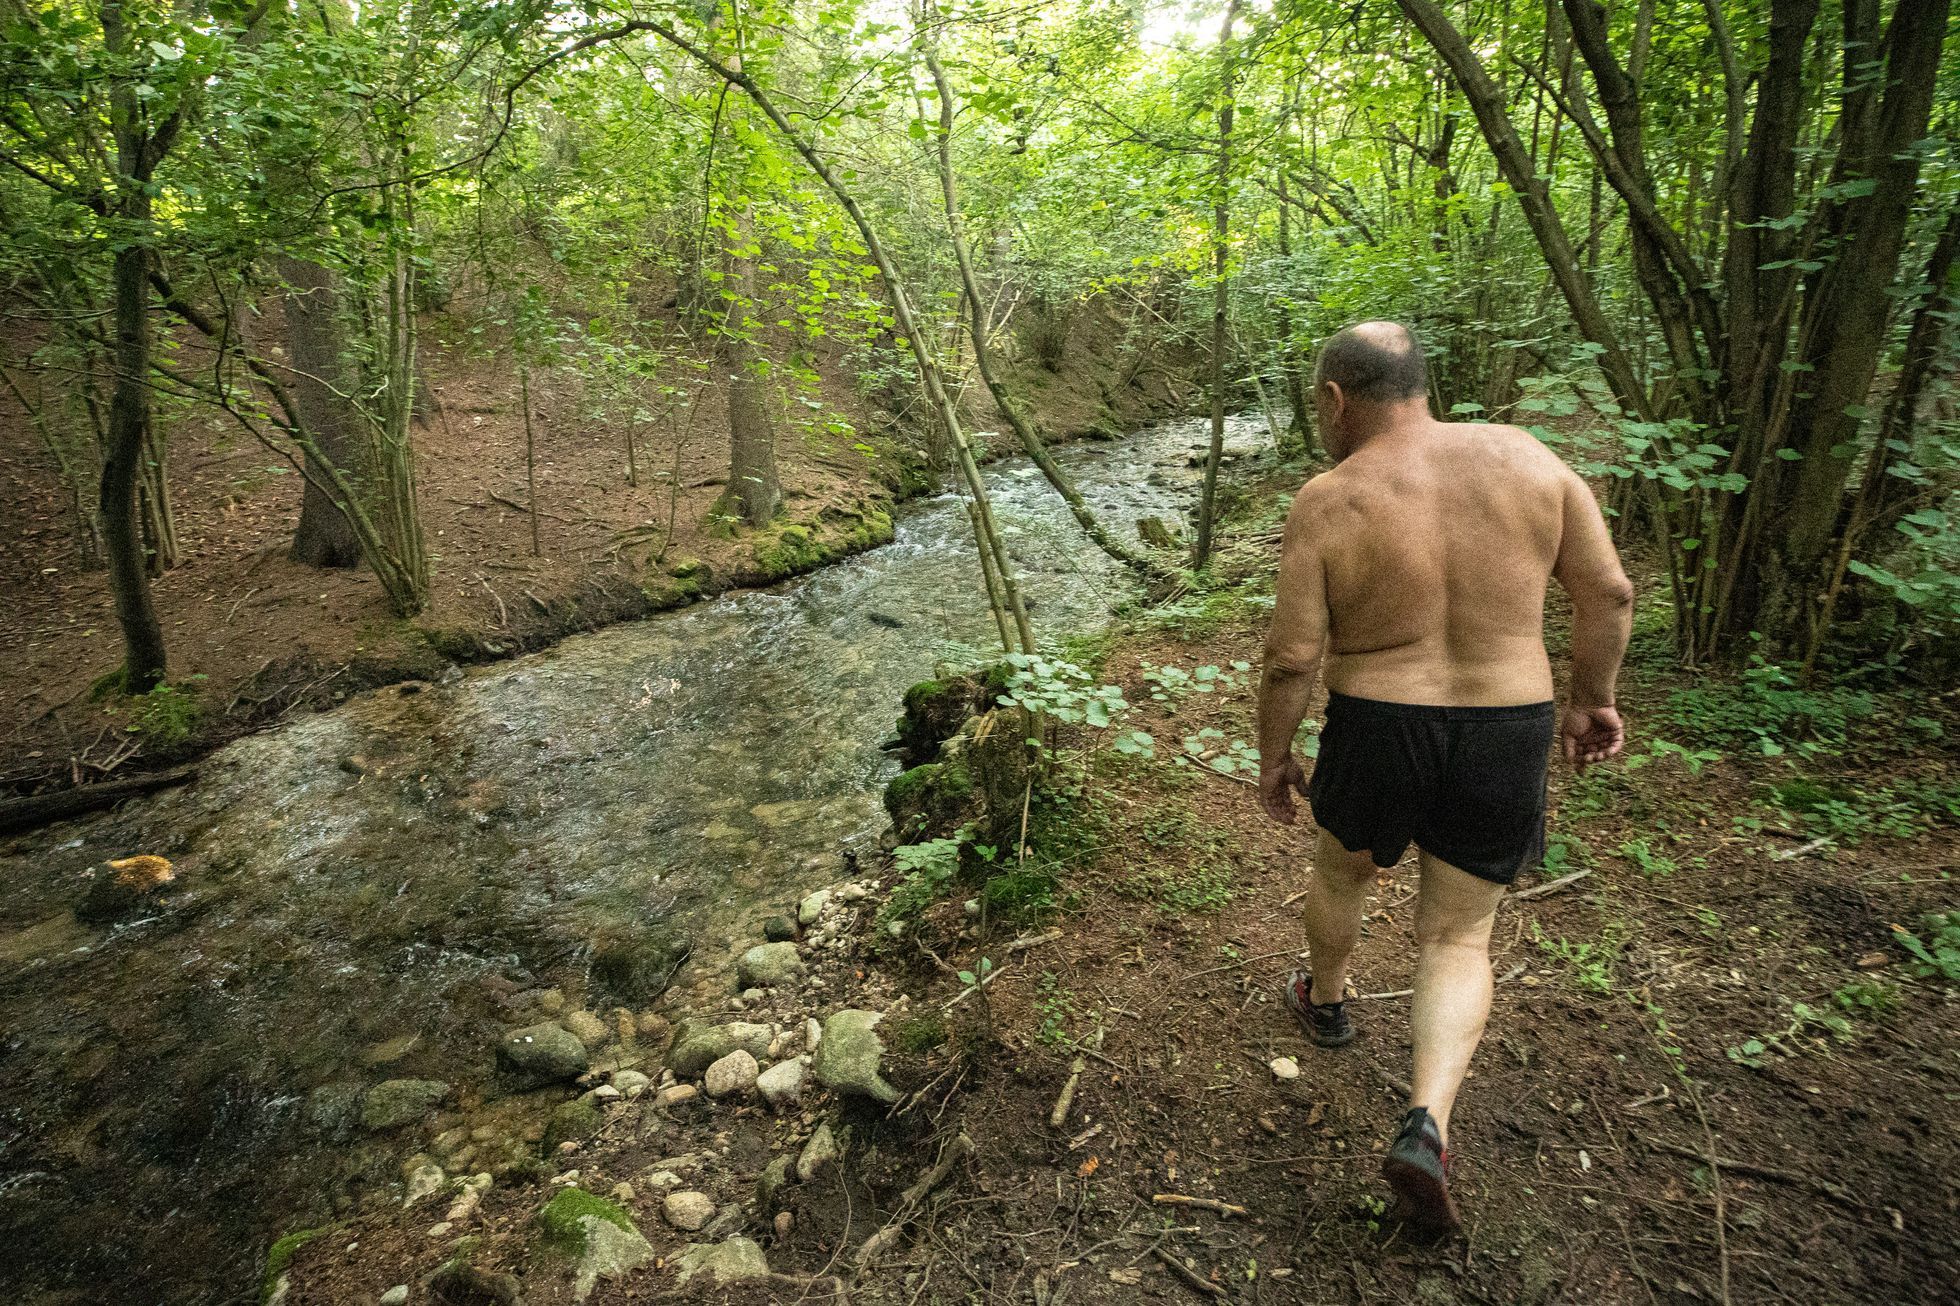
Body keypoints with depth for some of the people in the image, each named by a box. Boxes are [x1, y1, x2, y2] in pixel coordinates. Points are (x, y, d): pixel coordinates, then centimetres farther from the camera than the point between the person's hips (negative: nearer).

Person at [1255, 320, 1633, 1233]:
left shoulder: (1327, 504, -14)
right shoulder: (1523, 457, -4)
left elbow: (1292, 658, -14)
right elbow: (1608, 591, -1)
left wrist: (1272, 757, 0)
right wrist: (1592, 698, 12)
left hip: (1376, 738, -2)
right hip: (1505, 742, 3)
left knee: (1340, 870, 28)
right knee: (1457, 939, 16)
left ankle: (1325, 1002, 51)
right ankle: (1427, 1123, 0)